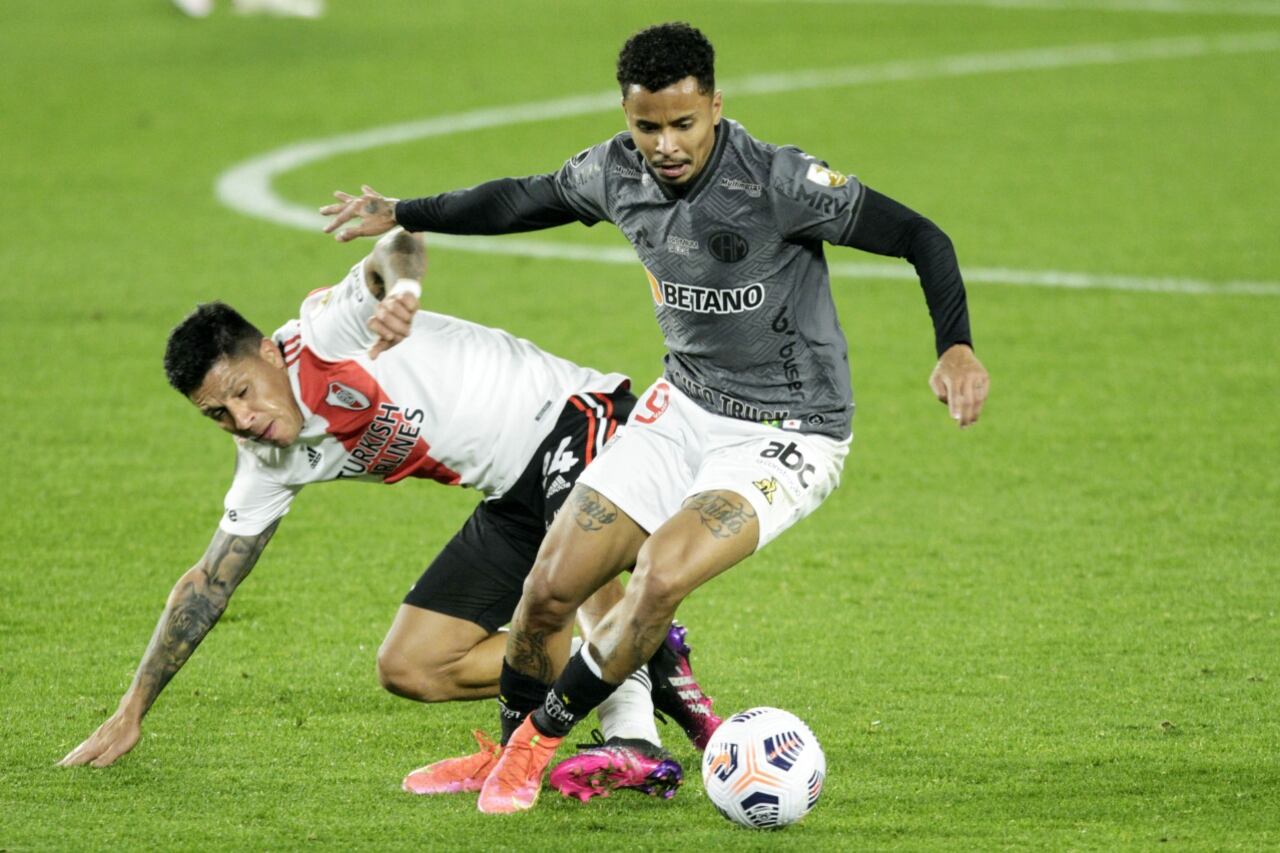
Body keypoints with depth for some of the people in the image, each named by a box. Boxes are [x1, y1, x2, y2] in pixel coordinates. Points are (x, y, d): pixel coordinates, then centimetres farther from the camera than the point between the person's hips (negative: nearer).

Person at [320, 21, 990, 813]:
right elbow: (528, 199, 16)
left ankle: (542, 738, -4)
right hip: (684, 409, 6)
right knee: (550, 589, -2)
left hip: (788, 435, -6)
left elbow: (919, 236, -21)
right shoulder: (616, 174, -6)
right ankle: (504, 755, 26)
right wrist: (404, 215, 22)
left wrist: (956, 347, -35)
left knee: (661, 575, -27)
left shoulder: (777, 181, -24)